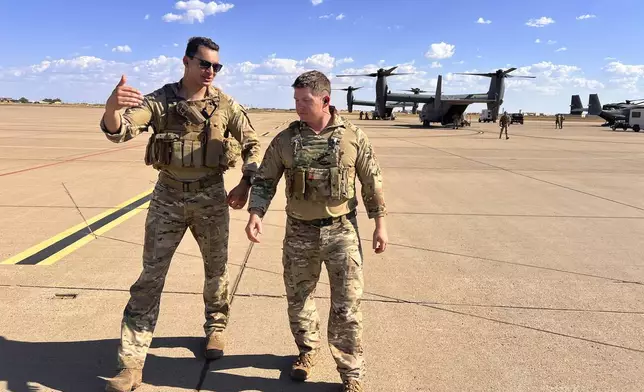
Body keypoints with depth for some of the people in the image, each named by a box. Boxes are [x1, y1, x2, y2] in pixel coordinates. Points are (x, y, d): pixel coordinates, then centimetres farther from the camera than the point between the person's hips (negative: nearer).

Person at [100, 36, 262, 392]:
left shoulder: (226, 105, -2)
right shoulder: (159, 101, -5)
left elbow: (252, 144, 7)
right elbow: (119, 130, -18)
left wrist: (246, 183, -6)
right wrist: (112, 107, -41)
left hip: (211, 196, 1)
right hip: (168, 196, -1)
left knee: (216, 268, 15)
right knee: (151, 275, -1)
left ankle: (215, 328, 41)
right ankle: (131, 364, 5)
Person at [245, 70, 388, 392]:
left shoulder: (353, 137, -5)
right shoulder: (285, 139, -2)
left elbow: (373, 182, 2)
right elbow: (264, 181, 3)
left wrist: (380, 224, 2)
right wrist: (255, 214, -12)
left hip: (341, 232, -2)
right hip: (299, 233, 2)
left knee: (346, 306, 1)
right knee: (297, 298, 15)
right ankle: (307, 350, 40)